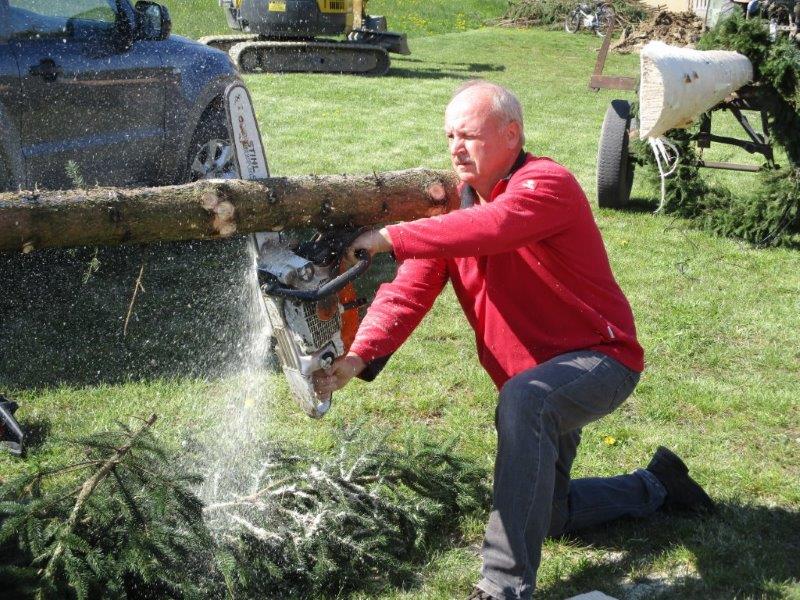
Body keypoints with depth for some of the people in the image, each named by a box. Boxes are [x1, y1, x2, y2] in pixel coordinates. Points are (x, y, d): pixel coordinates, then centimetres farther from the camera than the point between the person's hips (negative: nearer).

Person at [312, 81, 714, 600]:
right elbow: (408, 292, -14)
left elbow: (488, 227, -43)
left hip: (600, 359, -8)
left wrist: (390, 238, -42)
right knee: (547, 515, 19)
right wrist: (358, 358, -29)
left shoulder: (548, 185, -21)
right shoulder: (453, 203, -1)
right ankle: (655, 487, 44)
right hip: (534, 378, 8)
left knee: (524, 400, -40)